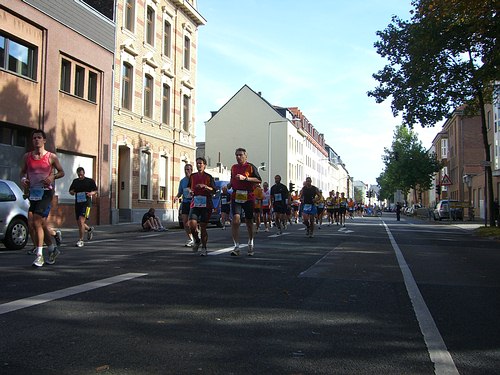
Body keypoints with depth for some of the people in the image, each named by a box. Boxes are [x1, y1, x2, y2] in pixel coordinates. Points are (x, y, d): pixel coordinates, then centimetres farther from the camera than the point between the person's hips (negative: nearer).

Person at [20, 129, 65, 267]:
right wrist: (23, 179, 0)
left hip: (46, 192, -5)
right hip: (33, 192, 5)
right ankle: (52, 249, 26)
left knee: (36, 222, -15)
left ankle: (39, 255, -10)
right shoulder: (27, 156, 9)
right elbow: (23, 171, 21)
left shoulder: (51, 157, -1)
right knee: (33, 223, 10)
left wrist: (53, 177, -13)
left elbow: (61, 172, 7)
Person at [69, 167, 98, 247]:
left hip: (86, 203, -6)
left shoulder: (90, 181, 2)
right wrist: (72, 192, -5)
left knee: (81, 220, -18)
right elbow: (70, 191, 20)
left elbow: (95, 191, 5)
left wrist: (91, 193, -17)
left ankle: (81, 240, -11)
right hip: (77, 203, 6)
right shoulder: (75, 181, 15)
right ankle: (89, 229, 41)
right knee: (78, 223, 10)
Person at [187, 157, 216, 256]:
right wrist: (190, 190, 6)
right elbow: (188, 187, 28)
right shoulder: (192, 176, 12)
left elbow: (213, 190, -4)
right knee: (191, 224, -15)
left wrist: (205, 186, -19)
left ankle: (204, 248, 13)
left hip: (206, 204, -2)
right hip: (194, 204, 3)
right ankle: (197, 241, 14)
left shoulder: (209, 177, 2)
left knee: (203, 226, -2)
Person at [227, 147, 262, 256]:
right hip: (236, 197, 3)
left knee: (249, 221, 10)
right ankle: (236, 247, -13)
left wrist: (245, 178, -19)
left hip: (248, 197, -2)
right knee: (235, 220, -15)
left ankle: (251, 243, 34)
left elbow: (259, 180, -11)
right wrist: (228, 185, 8)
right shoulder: (233, 167, 15)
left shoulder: (251, 167, -2)